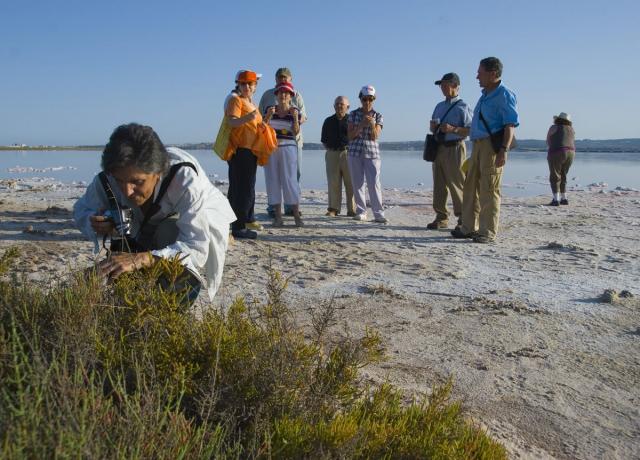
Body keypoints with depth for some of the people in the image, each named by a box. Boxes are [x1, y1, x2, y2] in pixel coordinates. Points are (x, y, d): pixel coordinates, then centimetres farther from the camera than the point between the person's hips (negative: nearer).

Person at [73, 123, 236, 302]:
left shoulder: (185, 177, -42)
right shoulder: (107, 180, -28)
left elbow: (196, 248, -45)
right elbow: (81, 209, -8)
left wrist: (142, 259, -59)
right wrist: (96, 224, -34)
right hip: (148, 226, 4)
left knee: (169, 234, -34)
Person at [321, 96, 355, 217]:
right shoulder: (329, 121, 14)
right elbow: (324, 140, 19)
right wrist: (329, 148, 6)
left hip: (348, 153, -2)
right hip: (332, 154, 2)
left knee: (351, 183, -2)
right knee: (333, 182, 1)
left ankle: (352, 209, 3)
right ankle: (333, 209, 8)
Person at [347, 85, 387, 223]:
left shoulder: (378, 116, 5)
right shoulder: (353, 114, 6)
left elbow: (375, 137, -4)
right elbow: (350, 135, 0)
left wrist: (372, 124, -22)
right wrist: (361, 125, -14)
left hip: (372, 152, -1)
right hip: (355, 152, 1)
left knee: (374, 183, -10)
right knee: (357, 183, 3)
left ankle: (378, 213, -9)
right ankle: (361, 212, 11)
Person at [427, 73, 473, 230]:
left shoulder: (462, 107, -7)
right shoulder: (439, 106, 17)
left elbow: (471, 130, -14)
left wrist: (453, 129, -25)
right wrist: (432, 127, 2)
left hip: (454, 148, -7)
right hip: (438, 148, 8)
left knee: (457, 184, -5)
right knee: (439, 185, 9)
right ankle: (441, 218, 18)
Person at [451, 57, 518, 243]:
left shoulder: (504, 95, -8)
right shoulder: (485, 95, 19)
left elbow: (511, 124, -16)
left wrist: (504, 150, -25)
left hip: (492, 145, -9)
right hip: (478, 144, 9)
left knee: (488, 190, -7)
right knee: (471, 186, 11)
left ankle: (488, 232, -1)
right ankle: (469, 227, 20)